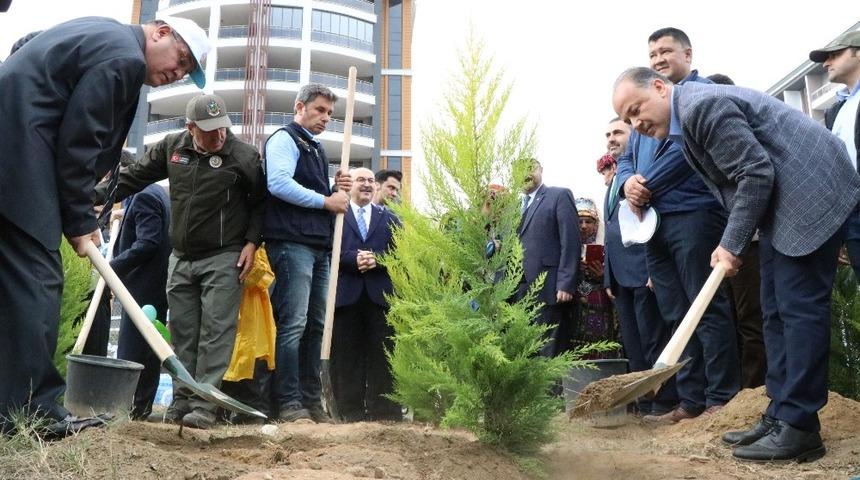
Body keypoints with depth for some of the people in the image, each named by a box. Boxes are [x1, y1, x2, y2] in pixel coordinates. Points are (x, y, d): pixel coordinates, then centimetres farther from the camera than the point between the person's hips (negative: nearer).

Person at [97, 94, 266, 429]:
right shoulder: (172, 147, 3)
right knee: (182, 332, 9)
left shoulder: (244, 156, -9)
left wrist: (251, 242, -9)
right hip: (181, 258, 5)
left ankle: (204, 404, -5)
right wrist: (95, 195, 3)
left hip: (223, 259, -5)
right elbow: (134, 177, 11)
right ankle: (182, 400, 17)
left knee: (215, 333, -7)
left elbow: (261, 202, -1)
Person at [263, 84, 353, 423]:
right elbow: (279, 183, -17)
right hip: (292, 243, -9)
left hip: (319, 246, 9)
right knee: (293, 324, -11)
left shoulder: (316, 149, 25)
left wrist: (336, 190, 9)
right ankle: (290, 404, -8)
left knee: (315, 326, 7)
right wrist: (327, 200, -11)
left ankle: (311, 401, 12)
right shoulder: (285, 139, -1)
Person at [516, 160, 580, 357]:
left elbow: (570, 241, -7)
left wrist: (566, 285, -16)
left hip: (550, 290, -6)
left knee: (550, 354, -5)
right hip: (520, 293, 6)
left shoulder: (559, 196, 2)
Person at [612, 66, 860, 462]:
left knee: (798, 308, -10)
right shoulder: (687, 118, 11)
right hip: (779, 204, 10)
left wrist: (732, 243, -16)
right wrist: (732, 241, 5)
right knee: (776, 311, 8)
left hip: (811, 193, -10)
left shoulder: (702, 104, -20)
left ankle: (799, 428, -5)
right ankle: (780, 415, 13)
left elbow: (757, 173, -22)